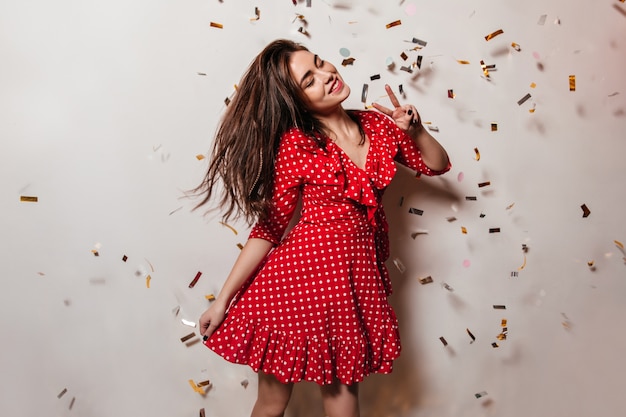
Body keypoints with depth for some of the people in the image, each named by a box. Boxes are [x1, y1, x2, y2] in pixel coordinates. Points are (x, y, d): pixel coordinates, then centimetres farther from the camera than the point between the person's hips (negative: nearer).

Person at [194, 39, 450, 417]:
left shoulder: (379, 126, 4)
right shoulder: (295, 144, -9)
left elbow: (437, 165, 16)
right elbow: (269, 227, -7)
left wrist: (415, 130, -4)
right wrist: (224, 299, -7)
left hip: (359, 275, 4)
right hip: (303, 274, -3)